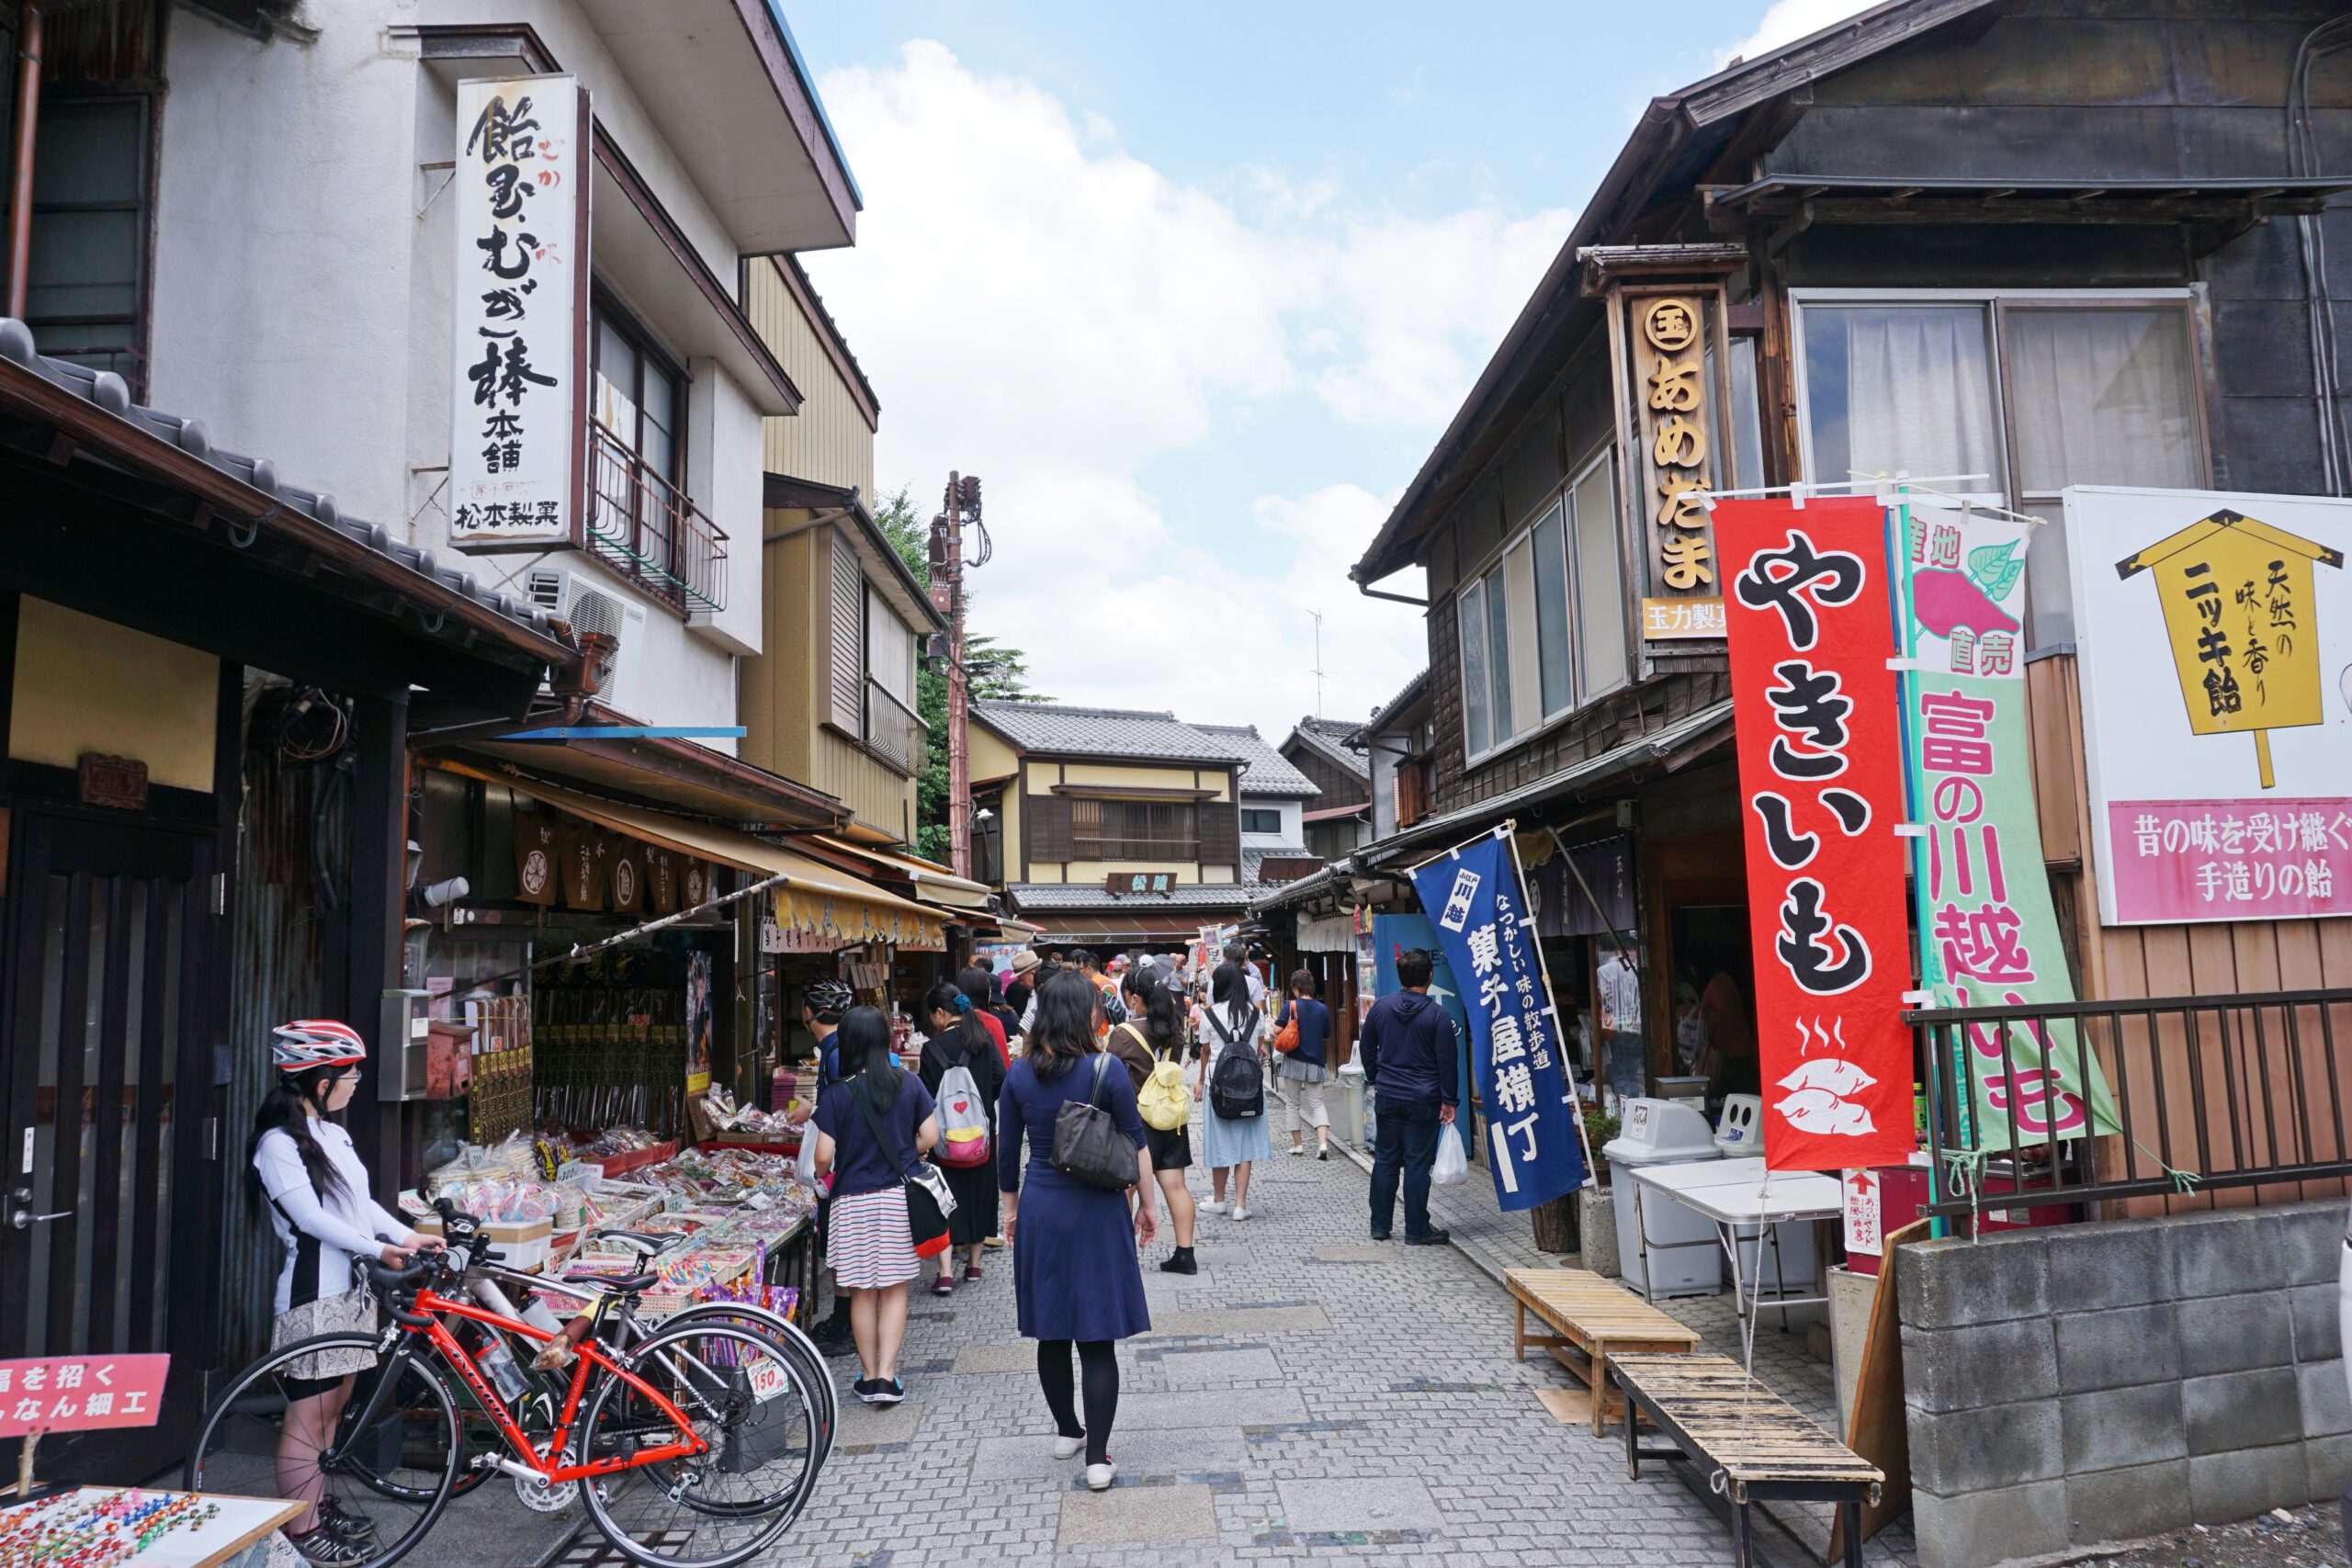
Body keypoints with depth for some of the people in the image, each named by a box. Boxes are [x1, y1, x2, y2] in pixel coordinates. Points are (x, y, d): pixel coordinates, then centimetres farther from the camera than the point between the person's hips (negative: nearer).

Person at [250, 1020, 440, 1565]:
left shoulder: (332, 1133, 13)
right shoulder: (279, 1142, -14)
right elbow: (310, 1216, -22)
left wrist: (408, 1236, 3)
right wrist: (378, 1249, -29)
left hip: (350, 1286, 9)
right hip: (312, 1292, -9)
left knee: (334, 1403, 17)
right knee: (308, 1414, 0)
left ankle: (319, 1503, 30)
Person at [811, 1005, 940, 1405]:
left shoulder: (835, 1095, -9)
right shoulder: (911, 1086, -2)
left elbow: (823, 1157, -10)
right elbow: (930, 1138, -2)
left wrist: (823, 1175, 11)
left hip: (854, 1201, -1)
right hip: (900, 1198, 1)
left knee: (862, 1293, 11)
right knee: (894, 1290, 10)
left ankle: (869, 1376, 19)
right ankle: (887, 1375, 5)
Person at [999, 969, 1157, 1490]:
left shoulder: (1019, 1074, -3)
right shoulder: (1106, 1070, -13)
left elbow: (1007, 1152, 4)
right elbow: (1137, 1147, -7)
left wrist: (1011, 1208, 17)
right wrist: (1146, 1205, 5)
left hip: (1039, 1211, 4)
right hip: (1095, 1212, -3)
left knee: (1051, 1333, 17)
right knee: (1097, 1338, 3)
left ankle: (1067, 1431, 34)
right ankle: (1097, 1457, 5)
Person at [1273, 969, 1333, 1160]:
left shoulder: (1291, 1005, -11)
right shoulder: (1322, 1009, -1)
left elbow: (1278, 1030, -15)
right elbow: (1326, 1036, 8)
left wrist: (1273, 1021, 7)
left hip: (1293, 1061, -2)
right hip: (1315, 1062, 2)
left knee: (1294, 1104, 12)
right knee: (1317, 1103, 5)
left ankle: (1298, 1144, 17)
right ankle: (1323, 1142, -14)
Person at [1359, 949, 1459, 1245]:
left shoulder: (1380, 1007, 1)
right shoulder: (1437, 1015, -11)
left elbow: (1366, 1048, 10)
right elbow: (1446, 1062, -9)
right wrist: (1449, 1101, -2)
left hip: (1387, 1097, 4)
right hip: (1423, 1101, -3)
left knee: (1385, 1161, 12)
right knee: (1417, 1164, 2)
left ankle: (1380, 1225, 18)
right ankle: (1416, 1231, 8)